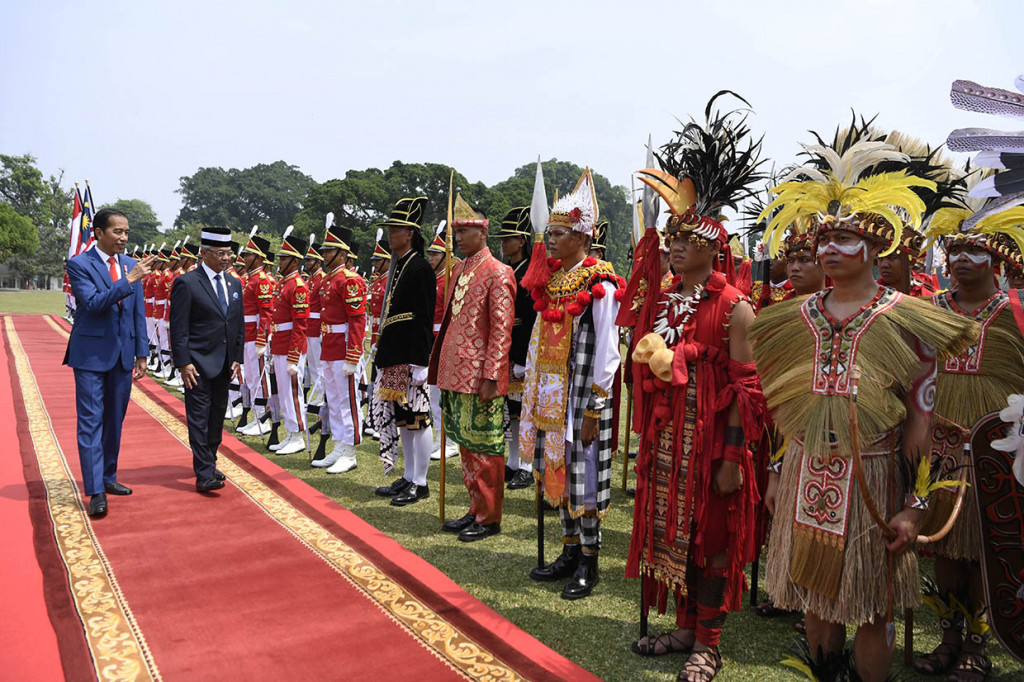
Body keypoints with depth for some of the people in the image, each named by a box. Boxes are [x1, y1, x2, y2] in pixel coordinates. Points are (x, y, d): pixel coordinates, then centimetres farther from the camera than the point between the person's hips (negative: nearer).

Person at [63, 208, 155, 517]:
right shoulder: (79, 264, -6)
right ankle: (96, 491, -1)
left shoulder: (131, 265, 8)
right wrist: (128, 281, -27)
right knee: (91, 421, -2)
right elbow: (93, 303, -20)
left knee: (114, 420, 13)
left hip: (123, 354, 5)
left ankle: (108, 477, 26)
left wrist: (141, 353, 8)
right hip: (91, 355, -5)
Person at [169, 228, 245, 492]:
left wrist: (237, 358, 8)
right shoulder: (186, 282, -8)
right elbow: (178, 328, -10)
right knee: (199, 417, -4)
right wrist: (183, 362, -15)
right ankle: (204, 474, -3)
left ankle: (210, 463, 27)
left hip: (224, 364, 7)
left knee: (218, 415, 14)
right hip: (198, 362, -6)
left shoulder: (234, 284, 11)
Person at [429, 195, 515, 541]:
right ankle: (476, 509, 29)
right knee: (466, 445, 16)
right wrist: (443, 370, 17)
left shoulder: (498, 273, -10)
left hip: (479, 377, -8)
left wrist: (490, 377, -18)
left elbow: (502, 331, -14)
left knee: (485, 448, 2)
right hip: (455, 374, 8)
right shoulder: (458, 270, 14)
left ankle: (489, 518, 14)